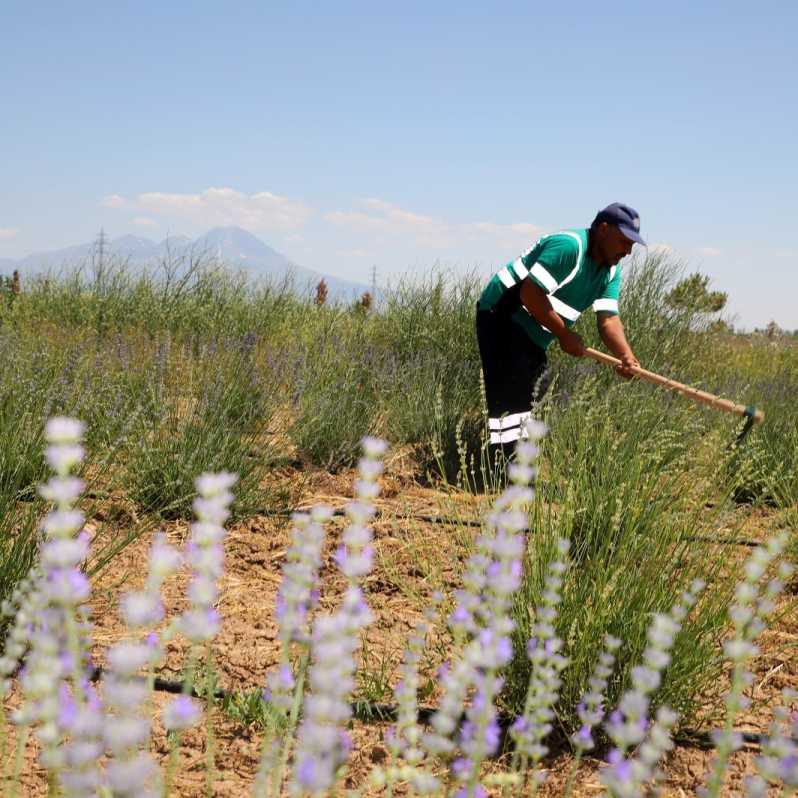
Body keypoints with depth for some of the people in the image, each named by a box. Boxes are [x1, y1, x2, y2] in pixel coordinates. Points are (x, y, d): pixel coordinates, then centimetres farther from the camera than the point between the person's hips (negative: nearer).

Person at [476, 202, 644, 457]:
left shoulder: (611, 271, 5)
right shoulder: (568, 246, -24)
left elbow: (608, 318, -2)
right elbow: (530, 294, -27)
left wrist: (626, 356, -21)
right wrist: (564, 334, -20)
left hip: (533, 337, 10)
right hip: (503, 319, -10)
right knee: (509, 402, -15)